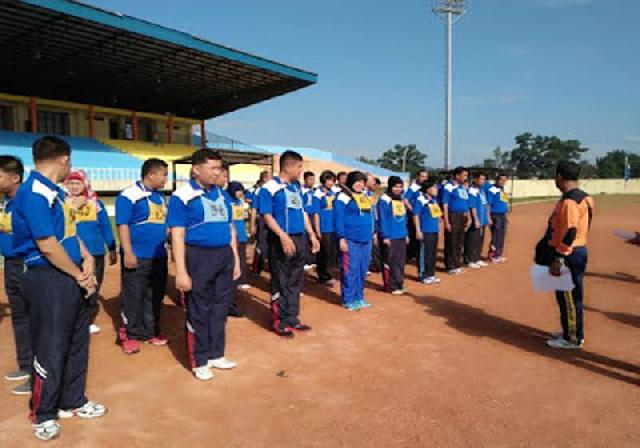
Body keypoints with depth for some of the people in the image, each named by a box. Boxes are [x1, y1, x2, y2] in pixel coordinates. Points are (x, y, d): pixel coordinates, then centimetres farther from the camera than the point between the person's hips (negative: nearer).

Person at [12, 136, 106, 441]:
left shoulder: (54, 191, 11)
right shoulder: (34, 193, -19)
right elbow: (48, 245, -23)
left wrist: (87, 259, 0)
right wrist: (80, 275, -13)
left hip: (70, 278, 9)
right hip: (49, 279, -9)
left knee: (77, 342, 18)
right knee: (51, 348, 4)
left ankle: (72, 402, 34)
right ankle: (43, 415, 23)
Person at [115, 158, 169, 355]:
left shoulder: (160, 196, 13)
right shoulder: (129, 195, -11)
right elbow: (122, 225, -14)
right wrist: (128, 253, -18)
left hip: (159, 256, 7)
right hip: (137, 257, -7)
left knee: (155, 296, 14)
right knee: (133, 297, 3)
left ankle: (151, 331, 26)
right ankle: (130, 335, 17)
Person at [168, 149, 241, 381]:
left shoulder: (223, 195, 11)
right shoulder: (183, 196, -8)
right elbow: (178, 236, -12)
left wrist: (236, 261, 14)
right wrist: (181, 272, -16)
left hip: (224, 255, 6)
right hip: (198, 257, -6)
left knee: (220, 307, 13)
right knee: (199, 311, 5)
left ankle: (216, 354, 29)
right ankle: (199, 361, 20)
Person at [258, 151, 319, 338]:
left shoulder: (296, 188, 15)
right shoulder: (269, 188, -9)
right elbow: (266, 215, -15)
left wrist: (312, 235, 15)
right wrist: (283, 235, -24)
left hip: (299, 239, 8)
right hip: (281, 241, -7)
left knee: (295, 282, 13)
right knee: (280, 283, 1)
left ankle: (292, 318, 24)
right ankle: (280, 322, 12)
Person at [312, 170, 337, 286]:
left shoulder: (333, 193, 8)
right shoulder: (318, 194, -10)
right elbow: (316, 213, -10)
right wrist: (317, 231, -12)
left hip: (333, 228, 7)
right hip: (324, 229, -7)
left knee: (332, 253, 12)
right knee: (324, 254, -1)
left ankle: (324, 275, 25)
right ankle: (325, 277, 8)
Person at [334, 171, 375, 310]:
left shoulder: (366, 197, 17)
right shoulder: (343, 197, -6)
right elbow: (339, 219, -11)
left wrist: (373, 233, 18)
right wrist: (341, 238, -17)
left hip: (366, 240, 7)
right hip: (350, 240, -7)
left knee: (362, 270, 11)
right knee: (350, 270, -4)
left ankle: (359, 297, 22)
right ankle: (348, 300, 5)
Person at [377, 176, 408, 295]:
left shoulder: (401, 200, 14)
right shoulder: (384, 200, -9)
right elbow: (382, 219, -13)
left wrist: (406, 234, 14)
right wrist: (384, 236, -16)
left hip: (401, 236, 7)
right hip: (389, 237, -7)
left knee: (400, 261, 12)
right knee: (390, 262, -1)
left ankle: (399, 284, 21)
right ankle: (391, 286, 6)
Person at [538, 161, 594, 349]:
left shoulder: (569, 201, -21)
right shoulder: (579, 196, 11)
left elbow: (569, 233, -26)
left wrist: (558, 259, -23)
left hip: (569, 256, -10)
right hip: (574, 253, 10)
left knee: (569, 297, 1)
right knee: (567, 297, 19)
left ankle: (573, 338, 13)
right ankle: (570, 332, 31)